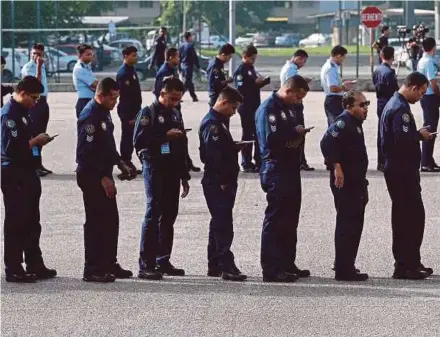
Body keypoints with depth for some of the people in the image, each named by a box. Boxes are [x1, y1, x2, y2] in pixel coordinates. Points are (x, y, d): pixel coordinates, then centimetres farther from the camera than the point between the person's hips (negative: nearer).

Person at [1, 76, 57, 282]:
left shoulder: (22, 112, 14)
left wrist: (38, 140, 2)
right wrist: (36, 141, -14)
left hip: (27, 174, 10)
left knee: (31, 223, 15)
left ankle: (35, 266, 23)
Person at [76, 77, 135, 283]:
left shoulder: (104, 112, 13)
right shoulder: (90, 116, -18)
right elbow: (87, 152, -22)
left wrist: (121, 164, 14)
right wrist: (103, 178, -21)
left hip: (103, 175, 10)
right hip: (91, 176, -10)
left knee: (111, 220, 13)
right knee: (95, 222, -6)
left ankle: (109, 264, 22)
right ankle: (92, 270, -1)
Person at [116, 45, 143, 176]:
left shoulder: (131, 70, 12)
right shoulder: (123, 73, -18)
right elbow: (124, 96, -21)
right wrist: (129, 116, -22)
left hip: (134, 110, 9)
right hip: (127, 112, -9)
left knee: (130, 138, 14)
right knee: (127, 137, -3)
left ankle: (127, 163, 22)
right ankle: (126, 164, 2)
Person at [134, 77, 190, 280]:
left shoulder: (176, 114, 16)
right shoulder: (148, 113, -5)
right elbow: (139, 141, -16)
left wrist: (184, 176, 19)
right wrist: (165, 136, -19)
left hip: (172, 172, 7)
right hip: (155, 170, -7)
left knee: (169, 216, 9)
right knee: (153, 214, -11)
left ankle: (163, 261, 16)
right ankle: (146, 265, -12)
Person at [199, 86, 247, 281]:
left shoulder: (218, 122, 17)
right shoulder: (211, 124, -16)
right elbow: (214, 155, -22)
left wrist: (235, 147, 7)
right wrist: (223, 181, -21)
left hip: (222, 183, 11)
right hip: (218, 183, -11)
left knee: (219, 223, 14)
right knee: (223, 224, -11)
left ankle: (214, 265, 20)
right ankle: (227, 266, -13)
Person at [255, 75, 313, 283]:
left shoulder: (287, 108, 17)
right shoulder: (268, 108, -14)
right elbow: (271, 139, -25)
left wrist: (299, 134, 1)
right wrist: (294, 133, -16)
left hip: (291, 170, 10)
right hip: (276, 170, -10)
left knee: (290, 219, 15)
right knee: (275, 219, -7)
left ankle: (287, 264, 23)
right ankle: (271, 269, -6)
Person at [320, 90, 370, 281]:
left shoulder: (355, 124, 18)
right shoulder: (342, 123, -14)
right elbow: (327, 143, -30)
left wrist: (363, 185, 28)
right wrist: (337, 166, -33)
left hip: (355, 183, 10)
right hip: (344, 183, -10)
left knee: (354, 225, 15)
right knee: (347, 226, -9)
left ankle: (346, 267, 25)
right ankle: (344, 271, -7)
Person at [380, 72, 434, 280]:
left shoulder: (393, 104, 15)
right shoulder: (401, 109, -18)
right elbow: (402, 139, -28)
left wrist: (417, 135, 9)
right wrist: (420, 135, -12)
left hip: (395, 169, 11)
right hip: (403, 171, -11)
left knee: (402, 216, 14)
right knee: (414, 216, -7)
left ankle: (404, 264, 19)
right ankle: (409, 265, -6)